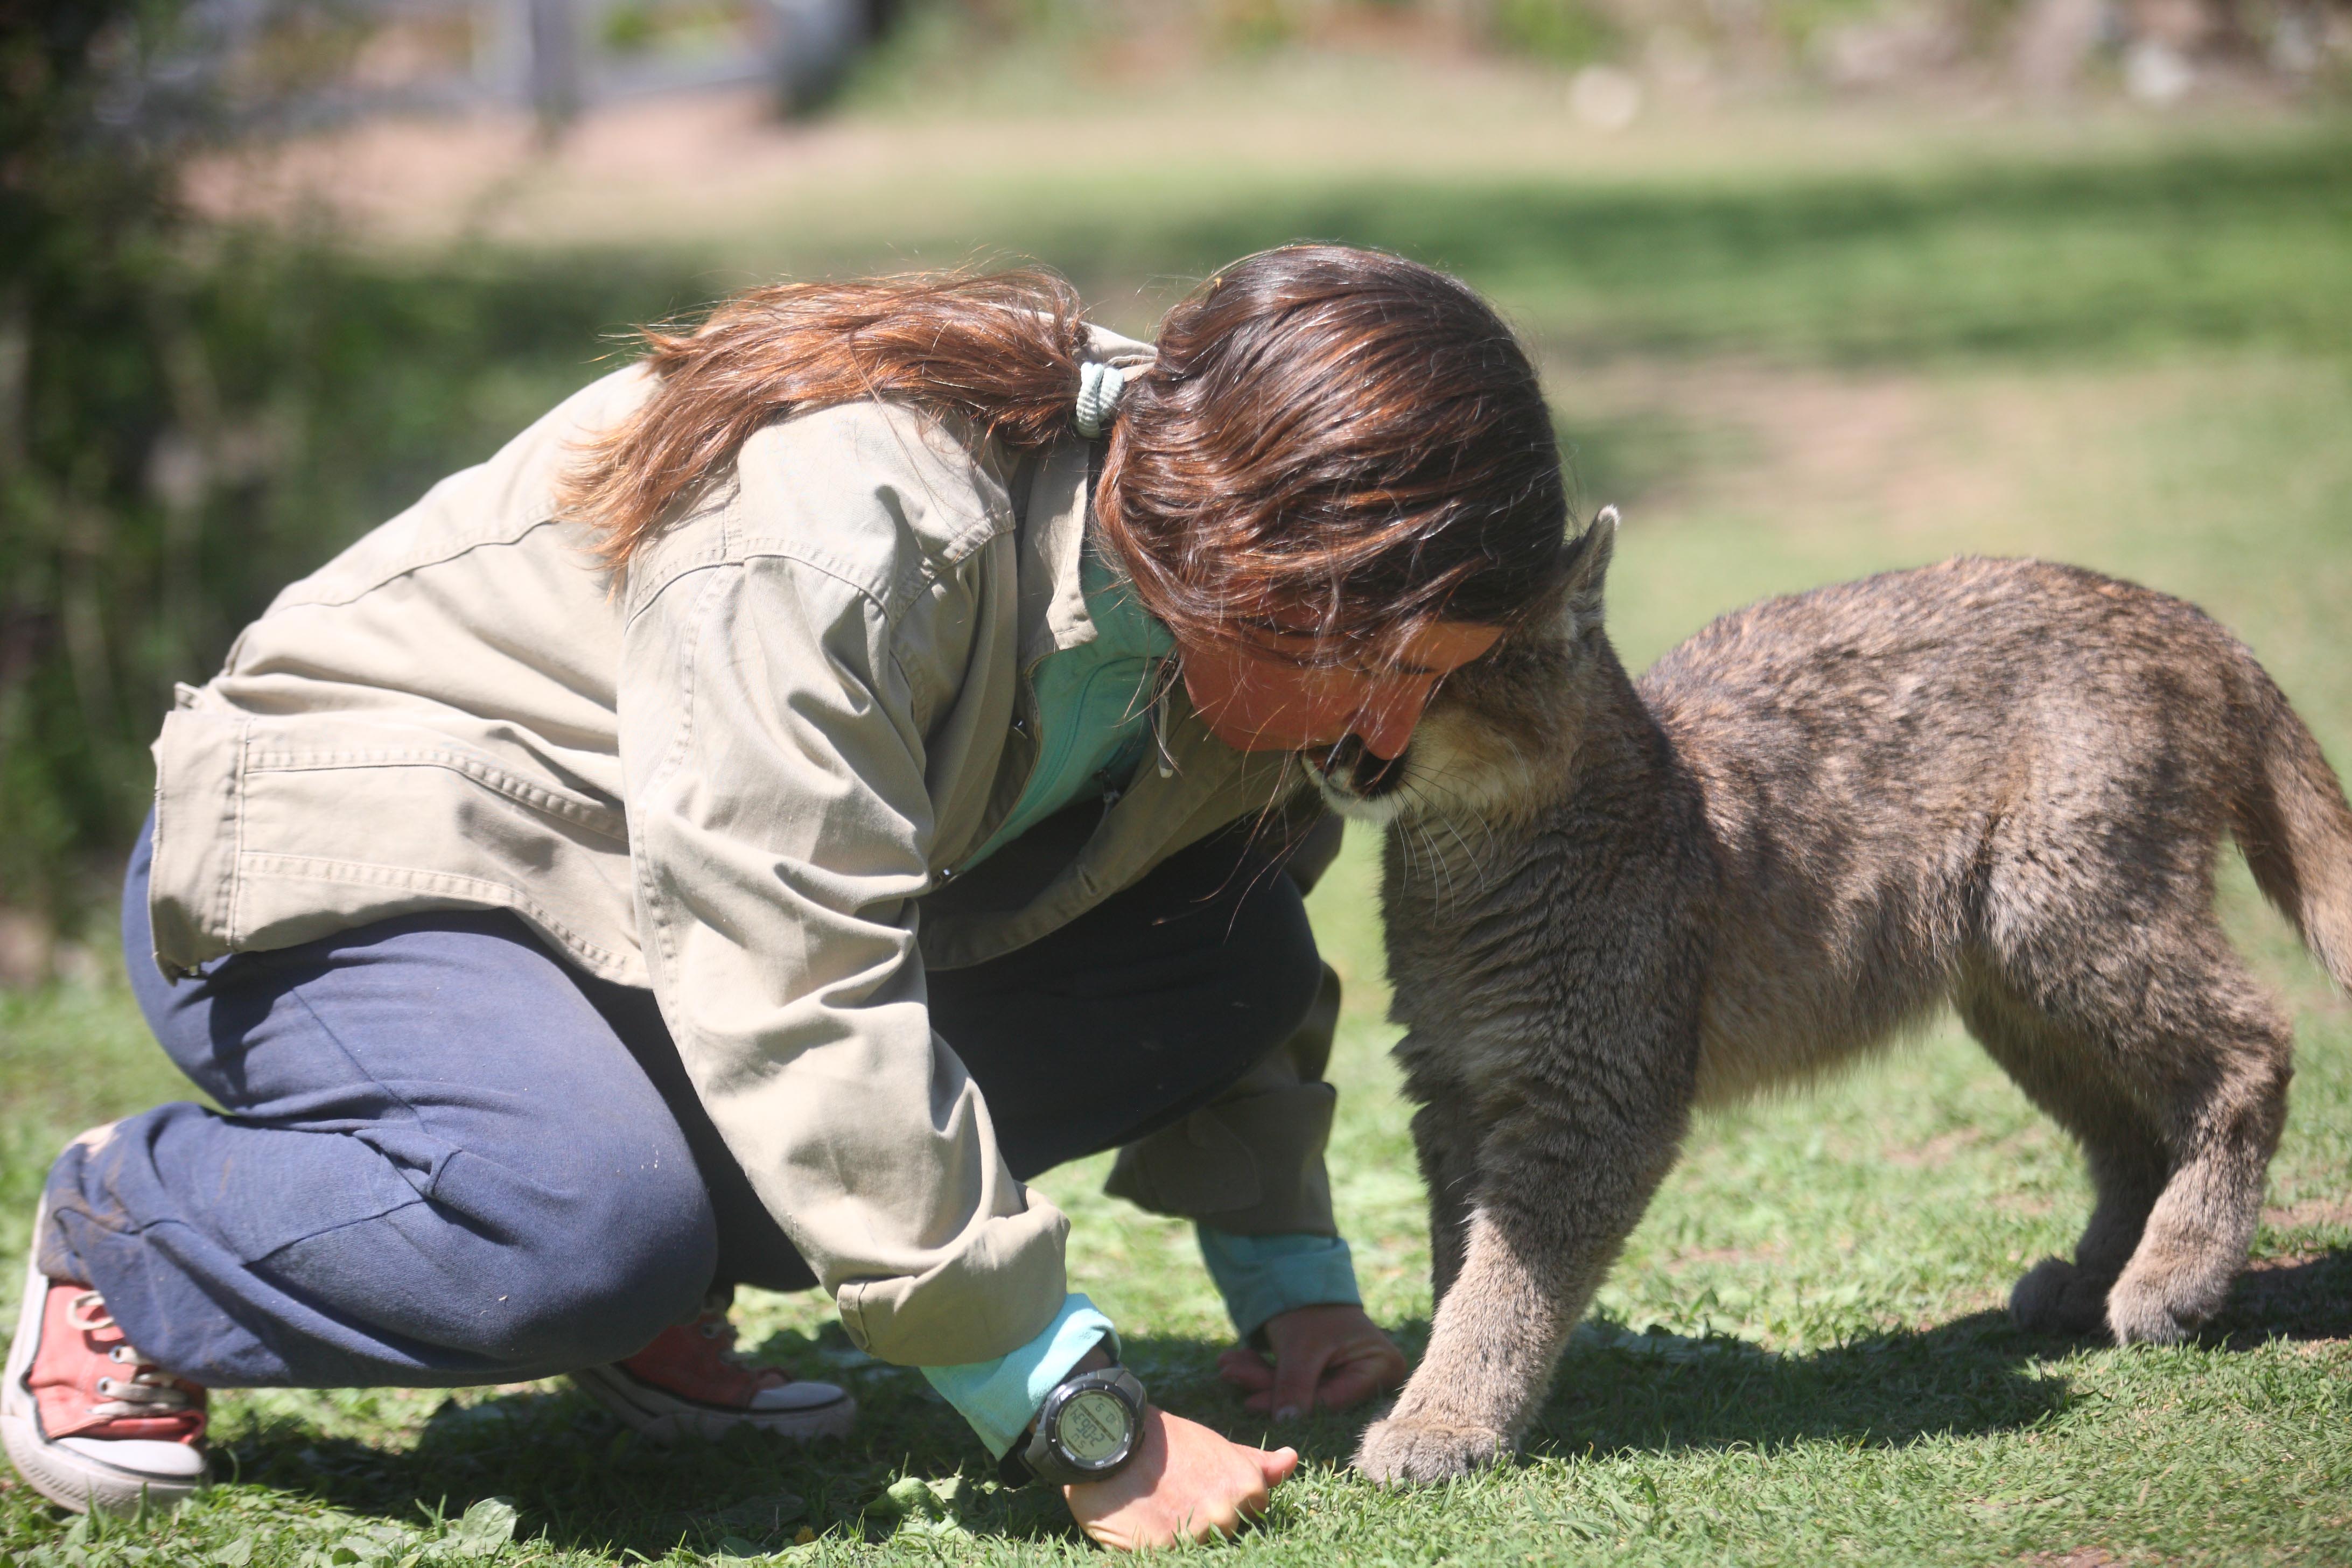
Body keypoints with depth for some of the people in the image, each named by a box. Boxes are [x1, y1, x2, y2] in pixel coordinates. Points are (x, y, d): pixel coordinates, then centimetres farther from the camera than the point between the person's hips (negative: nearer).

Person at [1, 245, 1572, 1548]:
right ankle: (128, 1233, -8)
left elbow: (1226, 922, 9)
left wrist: (1294, 1281, 0)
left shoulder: (1224, 583, -8)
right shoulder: (838, 533, -34)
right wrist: (1089, 1428, -37)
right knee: (601, 1225, -39)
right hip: (350, 884, -8)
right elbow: (805, 1015, -38)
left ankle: (651, 1281, -2)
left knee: (1234, 960, -9)